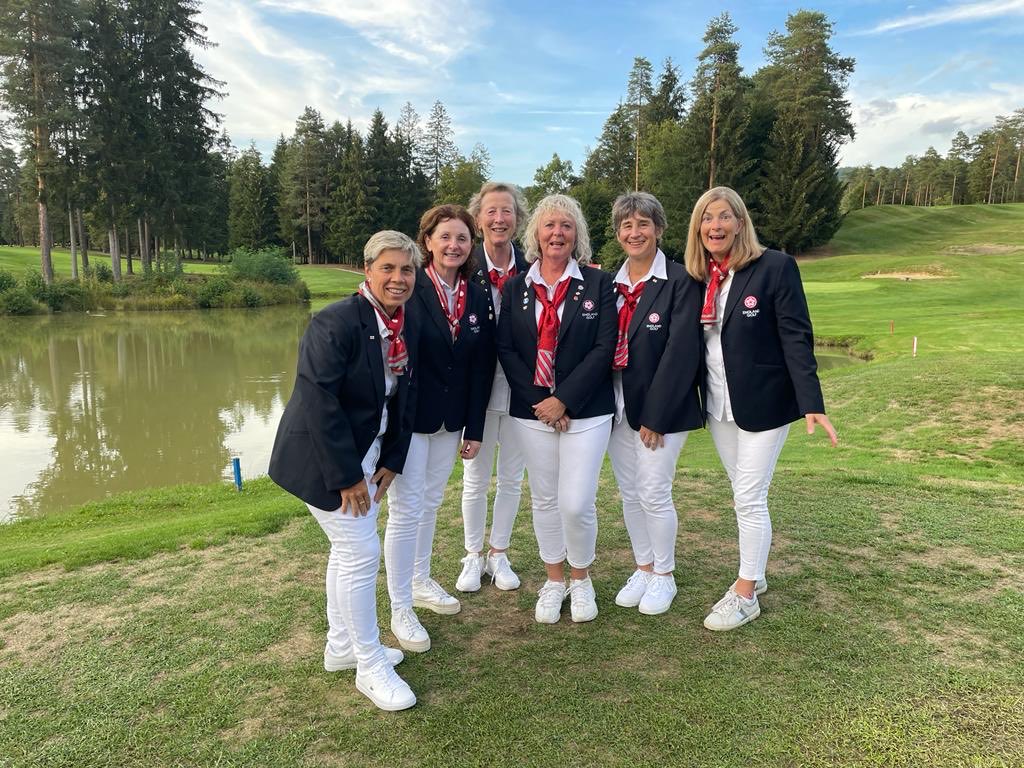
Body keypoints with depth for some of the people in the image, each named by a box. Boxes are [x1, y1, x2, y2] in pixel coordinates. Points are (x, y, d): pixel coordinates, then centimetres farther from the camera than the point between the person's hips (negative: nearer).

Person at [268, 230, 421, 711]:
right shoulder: (337, 321, -23)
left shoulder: (405, 328, 2)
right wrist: (346, 476, -22)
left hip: (364, 453, 8)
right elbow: (318, 400, -26)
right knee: (362, 553, -4)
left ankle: (341, 645, 36)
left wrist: (391, 461, 2)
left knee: (348, 549, 18)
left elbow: (402, 401, 8)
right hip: (324, 457, -8)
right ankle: (369, 666, 14)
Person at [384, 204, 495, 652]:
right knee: (406, 509, 0)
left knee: (430, 502, 18)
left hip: (451, 419, 5)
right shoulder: (409, 288, -13)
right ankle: (401, 610, 13)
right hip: (409, 414, -5)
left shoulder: (476, 297, 4)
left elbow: (481, 366, 5)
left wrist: (475, 428, 4)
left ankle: (421, 582, 36)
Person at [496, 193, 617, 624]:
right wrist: (539, 401, -10)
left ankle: (581, 579, 23)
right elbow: (505, 349, 1)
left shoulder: (599, 284, -1)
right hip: (532, 411, 3)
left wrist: (563, 400, -14)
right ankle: (553, 581, 31)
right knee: (544, 500, 12)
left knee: (576, 504, -4)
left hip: (585, 411, -2)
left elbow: (603, 349, -8)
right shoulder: (516, 288, 6)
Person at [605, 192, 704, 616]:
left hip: (660, 409, -5)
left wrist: (655, 415, -17)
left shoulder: (681, 281, -10)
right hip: (618, 406, 6)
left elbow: (681, 352, -15)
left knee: (655, 494, 2)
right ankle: (643, 569, 32)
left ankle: (664, 575, 23)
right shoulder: (609, 284, 7)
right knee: (629, 494, 14)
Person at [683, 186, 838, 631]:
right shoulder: (697, 276, 4)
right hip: (718, 404, 6)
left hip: (762, 402, -5)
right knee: (742, 495, 17)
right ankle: (753, 574, 34)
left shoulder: (775, 267, -13)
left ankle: (746, 594, 15)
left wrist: (811, 404, -19)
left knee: (750, 498, 0)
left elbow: (796, 338, -15)